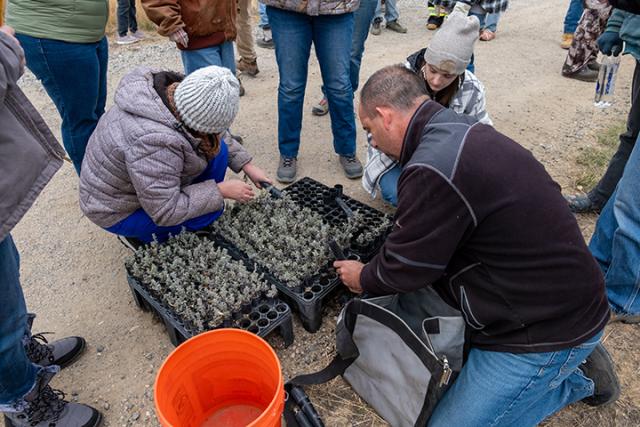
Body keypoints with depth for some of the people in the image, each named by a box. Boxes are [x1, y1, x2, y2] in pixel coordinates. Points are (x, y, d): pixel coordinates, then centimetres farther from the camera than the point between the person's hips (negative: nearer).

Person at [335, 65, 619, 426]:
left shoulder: (434, 169, -29)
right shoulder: (462, 130, 3)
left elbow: (404, 268, -16)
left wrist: (364, 279, 5)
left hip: (546, 326, -9)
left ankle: (574, 378, 10)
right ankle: (572, 357, 18)